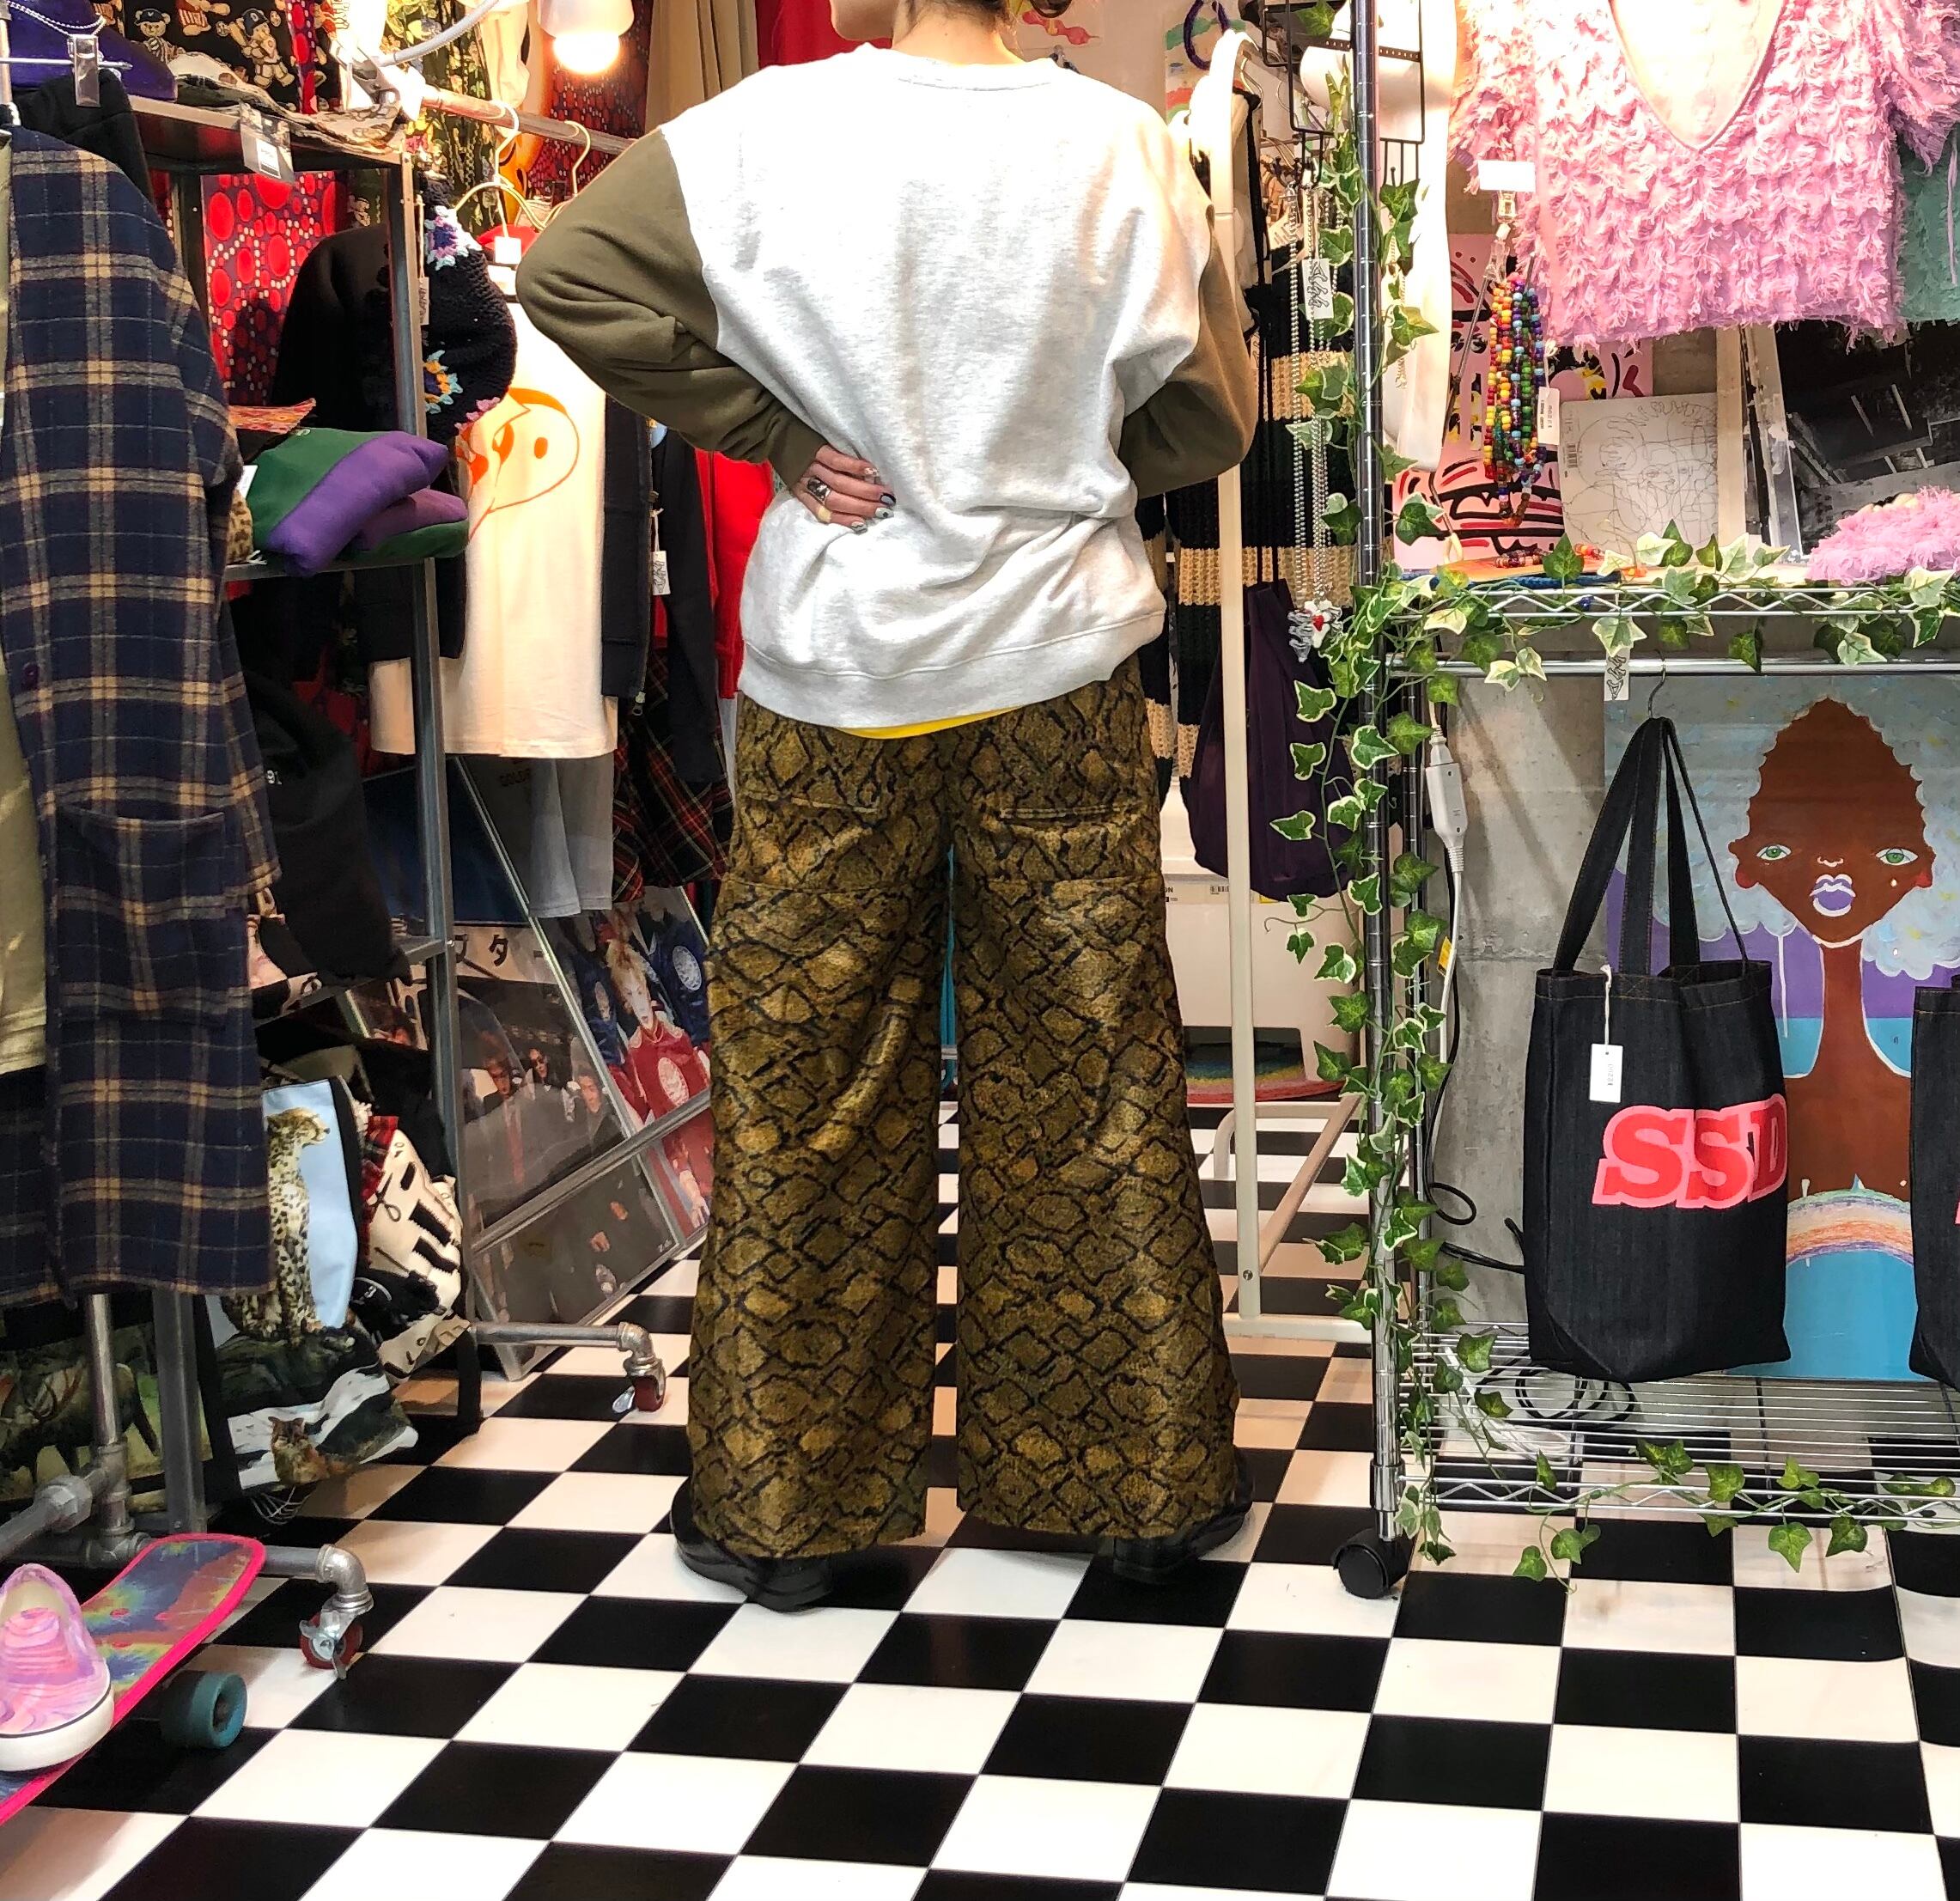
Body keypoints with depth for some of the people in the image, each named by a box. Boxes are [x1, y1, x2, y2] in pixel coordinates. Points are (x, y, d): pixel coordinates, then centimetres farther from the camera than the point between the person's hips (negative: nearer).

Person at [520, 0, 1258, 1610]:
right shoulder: (1123, 147, -5)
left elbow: (571, 278, -6)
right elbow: (1212, 418, 2)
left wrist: (779, 436, -3)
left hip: (836, 683, -1)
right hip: (1058, 679, 1)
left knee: (806, 1089, 9)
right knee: (1091, 1082, 10)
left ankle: (781, 1504, 20)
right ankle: (1150, 1481, 23)